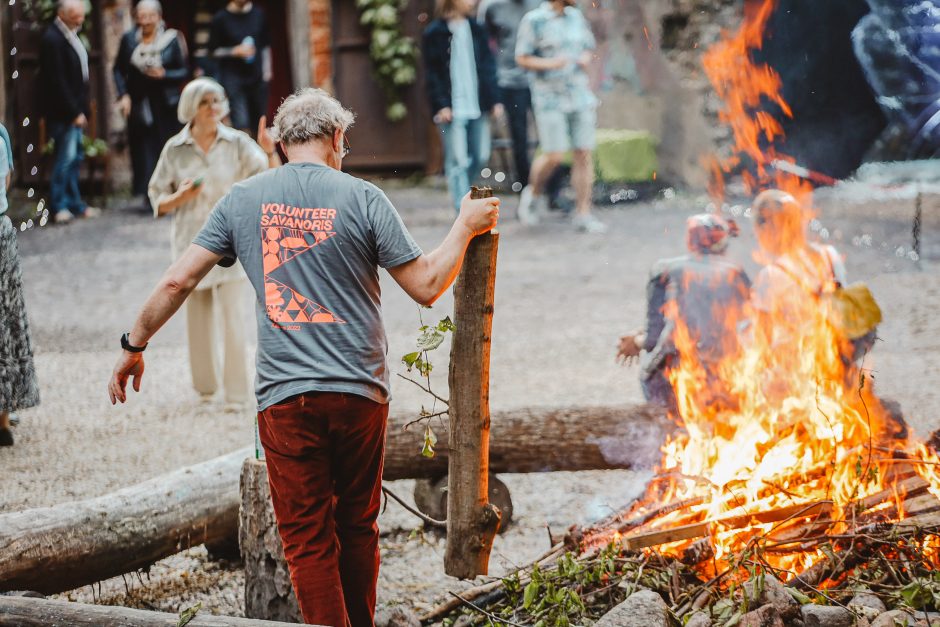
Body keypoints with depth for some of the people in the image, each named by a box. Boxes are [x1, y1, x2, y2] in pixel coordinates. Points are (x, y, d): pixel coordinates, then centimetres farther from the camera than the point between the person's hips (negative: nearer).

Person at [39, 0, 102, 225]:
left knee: (75, 157, 12)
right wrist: (74, 112, -17)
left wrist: (81, 110, 12)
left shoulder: (71, 35, 12)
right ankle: (60, 206, 0)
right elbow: (57, 81, -19)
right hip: (63, 113, -9)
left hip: (74, 111, 9)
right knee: (66, 157, -7)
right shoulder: (53, 39, -16)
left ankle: (75, 205, 18)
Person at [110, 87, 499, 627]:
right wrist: (465, 227, 13)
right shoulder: (362, 198, -2)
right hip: (361, 391, 0)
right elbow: (427, 285, -1)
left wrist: (135, 345, 16)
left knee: (308, 538, 2)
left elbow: (179, 280, 4)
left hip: (286, 396, 0)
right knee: (358, 526, 16)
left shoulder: (244, 199, 4)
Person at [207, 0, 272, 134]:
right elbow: (213, 51, 0)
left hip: (257, 77, 4)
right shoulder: (220, 18, -2)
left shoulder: (258, 14, 8)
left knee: (260, 123, 3)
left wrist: (267, 70, 9)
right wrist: (235, 51, -14)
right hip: (233, 77, -4)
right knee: (241, 124, -13)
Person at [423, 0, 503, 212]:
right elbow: (432, 74, -5)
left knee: (481, 156, 8)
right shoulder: (434, 33, -3)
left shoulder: (476, 30, 11)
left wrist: (494, 100, 6)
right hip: (453, 109, -5)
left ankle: (459, 189, 32)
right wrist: (441, 105, -13)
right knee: (458, 161, -5)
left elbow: (488, 67, 13)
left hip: (477, 106, 5)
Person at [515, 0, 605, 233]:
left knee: (584, 153, 0)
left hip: (580, 97, 5)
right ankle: (534, 193, 19)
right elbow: (522, 58, -5)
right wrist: (549, 64, -21)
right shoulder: (533, 20, -5)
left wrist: (585, 59, -1)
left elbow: (588, 47, 22)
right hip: (550, 98, -5)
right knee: (554, 155, -10)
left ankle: (583, 214, 5)